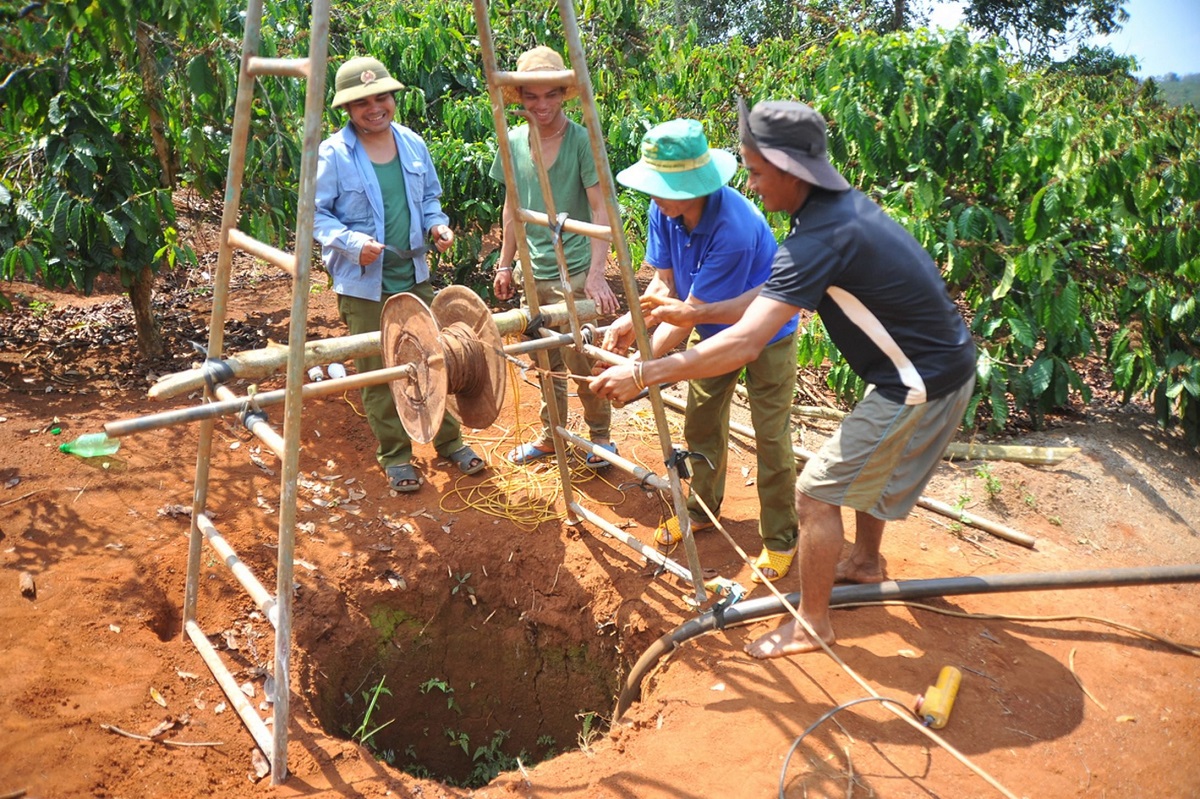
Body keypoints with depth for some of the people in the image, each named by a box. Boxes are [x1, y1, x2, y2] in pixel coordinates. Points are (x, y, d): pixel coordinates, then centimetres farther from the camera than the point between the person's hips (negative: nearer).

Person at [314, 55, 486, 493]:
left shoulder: (414, 144, 5)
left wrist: (437, 224, -3)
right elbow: (316, 214, -9)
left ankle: (449, 440, 29)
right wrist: (353, 243, -24)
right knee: (378, 372, 4)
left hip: (414, 275, 5)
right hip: (362, 283, -4)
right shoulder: (332, 154, -11)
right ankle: (395, 456, 19)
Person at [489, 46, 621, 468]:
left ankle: (600, 437, 20)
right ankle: (550, 437, 31)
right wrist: (505, 263, 13)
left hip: (574, 271, -5)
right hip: (534, 273, 6)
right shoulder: (514, 142, 6)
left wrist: (596, 273, -24)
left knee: (581, 363, -1)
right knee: (545, 363, 16)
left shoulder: (582, 140, -11)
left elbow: (600, 209, -15)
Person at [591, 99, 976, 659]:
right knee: (865, 465, 29)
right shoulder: (842, 205, 3)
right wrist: (694, 313, 8)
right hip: (941, 362, 10)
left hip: (922, 384, -10)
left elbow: (744, 344, -33)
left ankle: (812, 624, 15)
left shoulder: (821, 238, -28)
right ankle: (865, 561, 51)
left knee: (817, 493, -2)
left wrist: (643, 374, -29)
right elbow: (774, 297, 11)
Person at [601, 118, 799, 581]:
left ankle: (780, 538, 17)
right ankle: (701, 509, 35)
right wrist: (630, 321, -31)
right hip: (710, 330, 7)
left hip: (766, 332, -6)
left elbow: (689, 314, -35)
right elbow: (665, 286, -12)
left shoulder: (734, 230, -40)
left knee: (770, 436, 0)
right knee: (701, 423, 14)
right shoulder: (664, 211, -19)